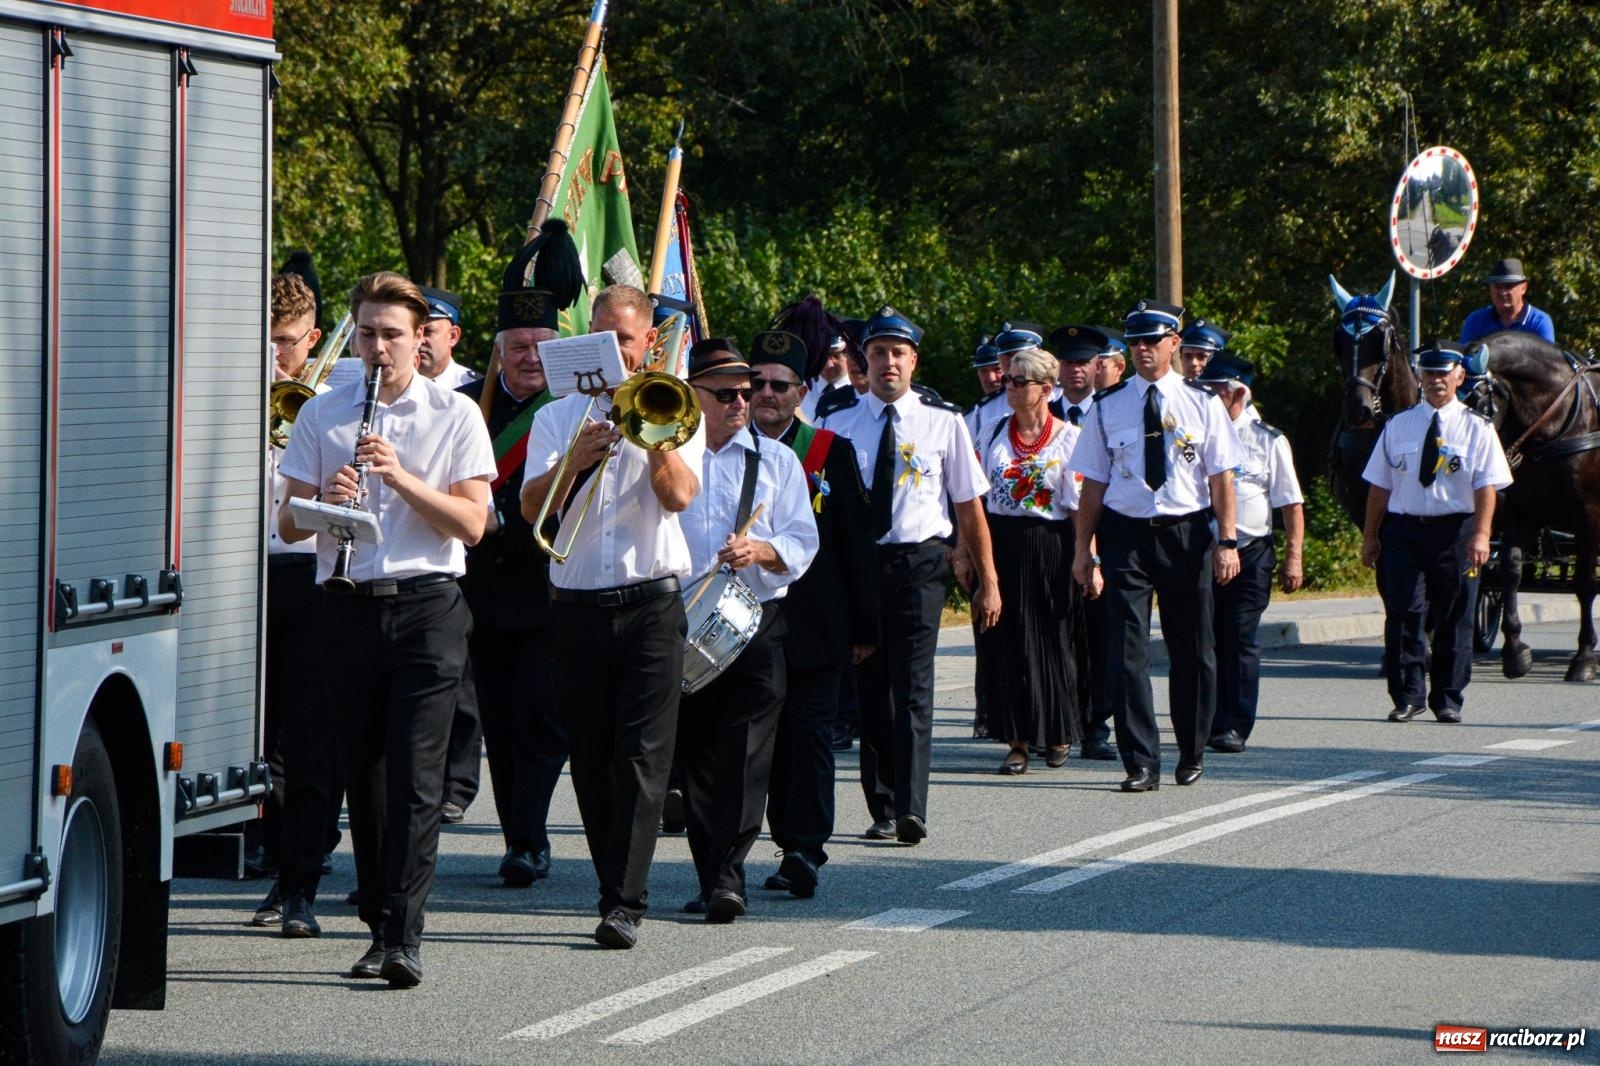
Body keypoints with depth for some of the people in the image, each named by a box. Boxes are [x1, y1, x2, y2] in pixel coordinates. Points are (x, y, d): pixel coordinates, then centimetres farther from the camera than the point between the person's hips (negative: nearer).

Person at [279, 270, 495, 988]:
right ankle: (380, 924, 15)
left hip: (426, 605, -3)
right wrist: (328, 501, -14)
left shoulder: (455, 416, 4)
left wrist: (403, 478, -15)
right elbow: (288, 525, 8)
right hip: (348, 606, 3)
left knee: (416, 775, -11)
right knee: (364, 775, 5)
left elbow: (471, 524, -2)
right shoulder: (321, 415, 10)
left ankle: (404, 938, -16)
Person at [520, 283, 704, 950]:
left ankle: (624, 902, -15)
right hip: (576, 606, 3)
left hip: (651, 601, -3)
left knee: (642, 756, -11)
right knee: (591, 759, 5)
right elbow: (531, 506, -2)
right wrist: (575, 461, -17)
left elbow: (679, 495, -9)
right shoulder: (557, 417, 12)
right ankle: (617, 887, 16)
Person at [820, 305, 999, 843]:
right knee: (870, 689, 6)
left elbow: (970, 507, 7)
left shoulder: (942, 421, 4)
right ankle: (882, 809, 14)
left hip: (919, 562, -2)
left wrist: (988, 582, 6)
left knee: (912, 687, -13)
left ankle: (911, 810, -20)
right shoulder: (839, 423, 7)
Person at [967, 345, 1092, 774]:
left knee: (1051, 640, 4)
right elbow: (975, 496, 11)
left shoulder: (1070, 439, -3)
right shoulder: (995, 433, 9)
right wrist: (964, 550, 6)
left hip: (1049, 550, -3)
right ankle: (1017, 741, 5)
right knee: (1004, 642, 1)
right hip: (999, 545, 3)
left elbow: (1082, 506, -6)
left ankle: (1058, 733, 21)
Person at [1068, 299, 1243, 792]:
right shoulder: (1108, 406, 5)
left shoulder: (1202, 403, 3)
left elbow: (1221, 476, 1)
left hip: (1187, 533, 0)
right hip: (1126, 533, 0)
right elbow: (1094, 482, 6)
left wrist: (1227, 540, -7)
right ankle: (1141, 764, -6)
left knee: (1192, 649, 8)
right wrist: (1083, 548, 3)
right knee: (1128, 650, -8)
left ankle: (1192, 754, 23)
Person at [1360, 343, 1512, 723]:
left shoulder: (1477, 428, 3)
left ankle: (1448, 700, 13)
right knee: (1404, 613, -7)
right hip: (1403, 530, 1)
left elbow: (1486, 487, -5)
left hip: (1456, 531, -1)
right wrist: (1370, 536, 6)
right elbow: (1380, 485, 10)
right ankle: (1407, 697, 0)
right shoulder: (1398, 426, 9)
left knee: (1454, 619, 4)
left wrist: (1481, 535, -17)